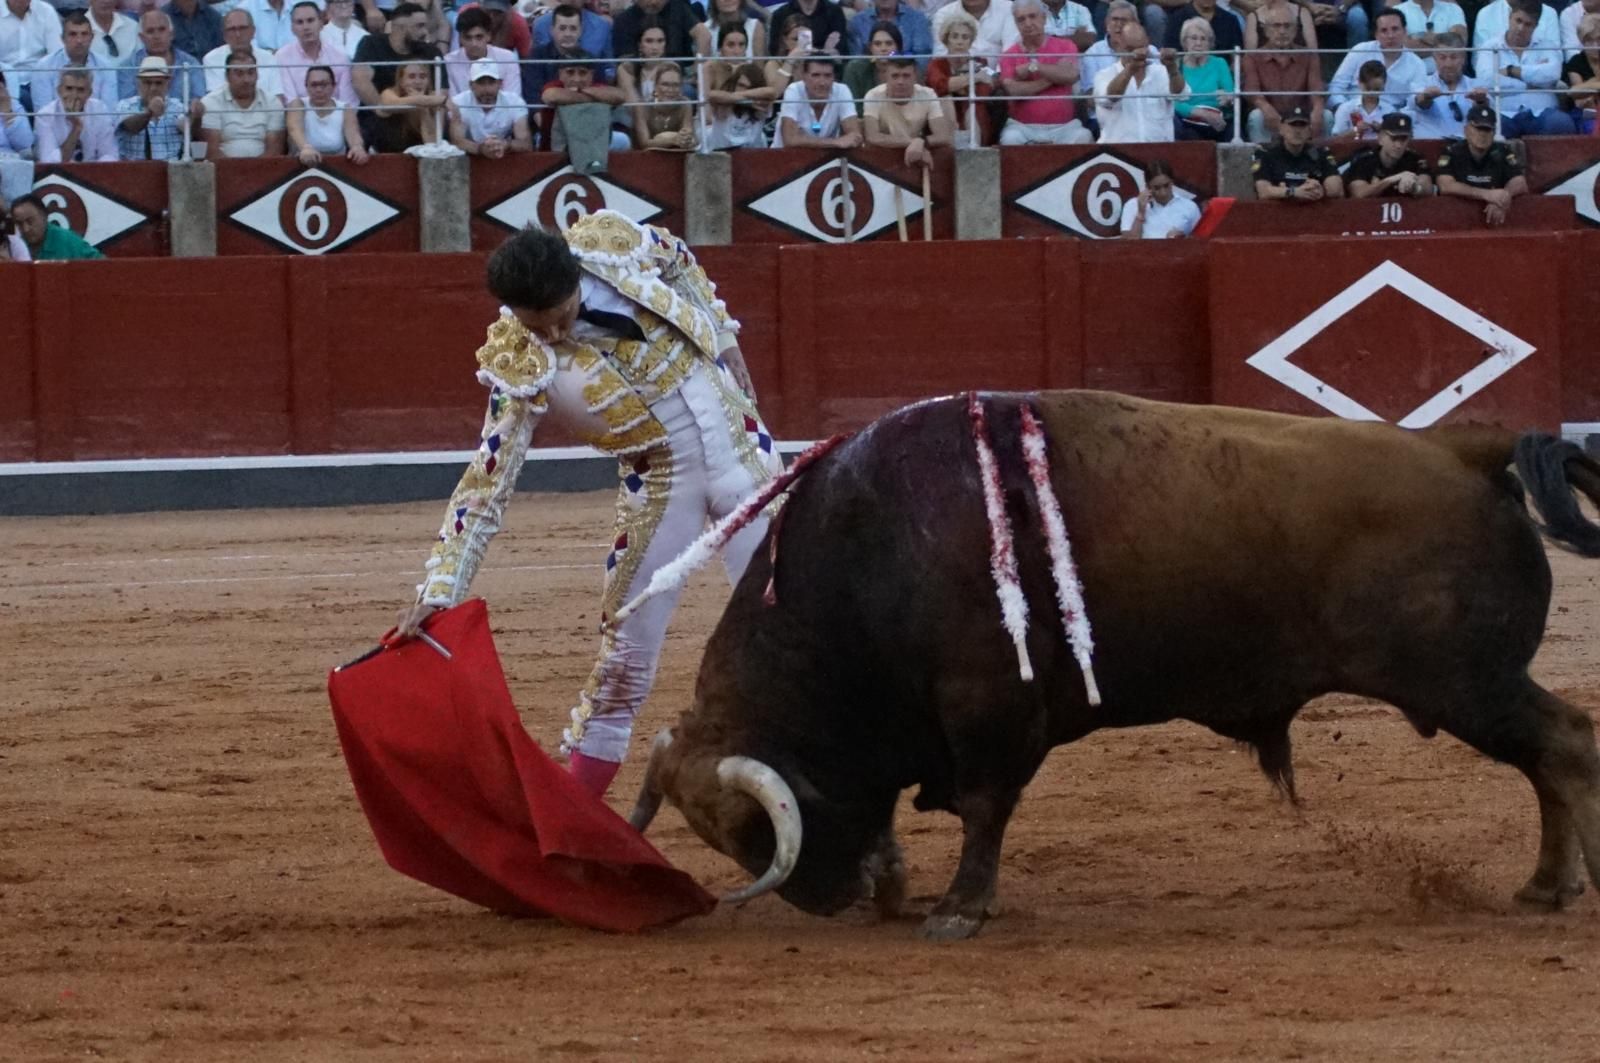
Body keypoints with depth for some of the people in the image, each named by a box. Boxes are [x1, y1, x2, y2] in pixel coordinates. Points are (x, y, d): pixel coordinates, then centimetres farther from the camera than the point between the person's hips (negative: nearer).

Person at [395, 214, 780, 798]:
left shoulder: (610, 242, -17)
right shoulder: (520, 365, -22)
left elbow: (683, 266, 7)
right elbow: (487, 484, -22)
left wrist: (725, 343, 8)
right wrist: (440, 589, -28)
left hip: (739, 447, 3)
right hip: (659, 484, -3)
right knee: (624, 657, -1)